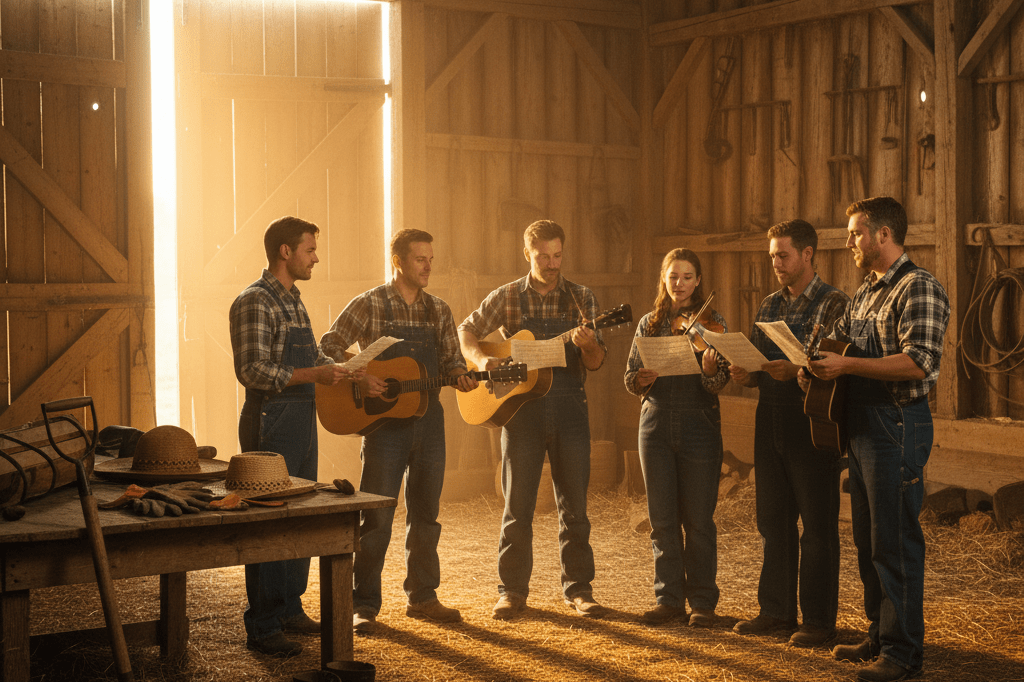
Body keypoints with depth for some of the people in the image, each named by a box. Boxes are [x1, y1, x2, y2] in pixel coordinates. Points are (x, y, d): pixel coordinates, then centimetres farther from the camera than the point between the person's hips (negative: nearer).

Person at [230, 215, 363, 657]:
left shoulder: (293, 301, 15)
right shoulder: (254, 301, -13)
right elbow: (252, 371, -21)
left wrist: (352, 376, 14)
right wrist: (314, 375, -25)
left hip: (302, 422, 9)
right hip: (270, 423, -9)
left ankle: (289, 609, 26)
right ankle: (262, 628, 2)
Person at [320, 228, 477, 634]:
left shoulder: (438, 310, 10)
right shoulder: (369, 305, -5)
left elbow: (451, 358, 13)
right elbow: (328, 348, -5)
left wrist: (461, 376, -8)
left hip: (428, 421, 5)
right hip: (384, 422, -5)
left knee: (425, 514, 12)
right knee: (377, 517, -3)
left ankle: (422, 597, 23)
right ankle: (364, 606, 4)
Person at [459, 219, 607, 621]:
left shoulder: (581, 298, 4)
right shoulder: (507, 297, 3)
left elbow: (595, 363, 1)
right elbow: (466, 331, 11)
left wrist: (587, 345, -22)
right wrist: (481, 359, -9)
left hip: (568, 408, 1)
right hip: (521, 408, -1)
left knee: (574, 505, 5)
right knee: (517, 506, 4)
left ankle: (578, 588, 14)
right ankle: (512, 590, 13)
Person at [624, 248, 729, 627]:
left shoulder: (713, 323, 2)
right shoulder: (649, 324, 10)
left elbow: (720, 383, -5)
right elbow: (630, 379, 9)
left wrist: (710, 371, -27)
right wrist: (642, 380, -13)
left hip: (699, 426, -2)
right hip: (657, 425, 3)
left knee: (699, 519, 0)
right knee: (662, 519, 5)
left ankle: (702, 602, 10)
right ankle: (669, 599, 15)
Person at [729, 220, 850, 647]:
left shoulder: (834, 304, -6)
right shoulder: (768, 306, 15)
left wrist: (797, 371, -27)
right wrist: (744, 375, -2)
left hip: (812, 423, -7)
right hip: (770, 420, 7)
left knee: (817, 524, 0)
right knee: (773, 520, 11)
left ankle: (819, 619, 7)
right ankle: (777, 609, 21)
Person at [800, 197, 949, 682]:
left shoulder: (919, 288, -12)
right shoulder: (865, 293, 17)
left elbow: (918, 363, -22)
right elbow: (839, 339, 24)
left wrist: (846, 366, -21)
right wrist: (816, 365, 2)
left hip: (898, 425, -9)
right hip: (862, 425, 9)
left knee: (896, 541, -4)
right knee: (867, 539, 15)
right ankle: (879, 636, 27)